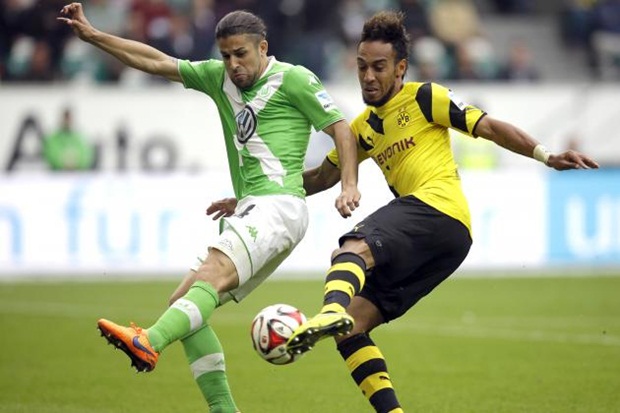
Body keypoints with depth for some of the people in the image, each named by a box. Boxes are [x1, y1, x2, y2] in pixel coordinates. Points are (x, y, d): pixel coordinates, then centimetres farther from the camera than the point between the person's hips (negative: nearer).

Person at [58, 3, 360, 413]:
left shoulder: (294, 79, 0)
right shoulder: (219, 77, 18)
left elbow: (342, 129, -1)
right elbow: (157, 62, 18)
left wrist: (349, 185, -16)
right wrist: (92, 34, 13)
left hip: (279, 206, -9)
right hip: (249, 211, 9)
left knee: (212, 275, -31)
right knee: (184, 303, 0)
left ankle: (149, 342, -54)